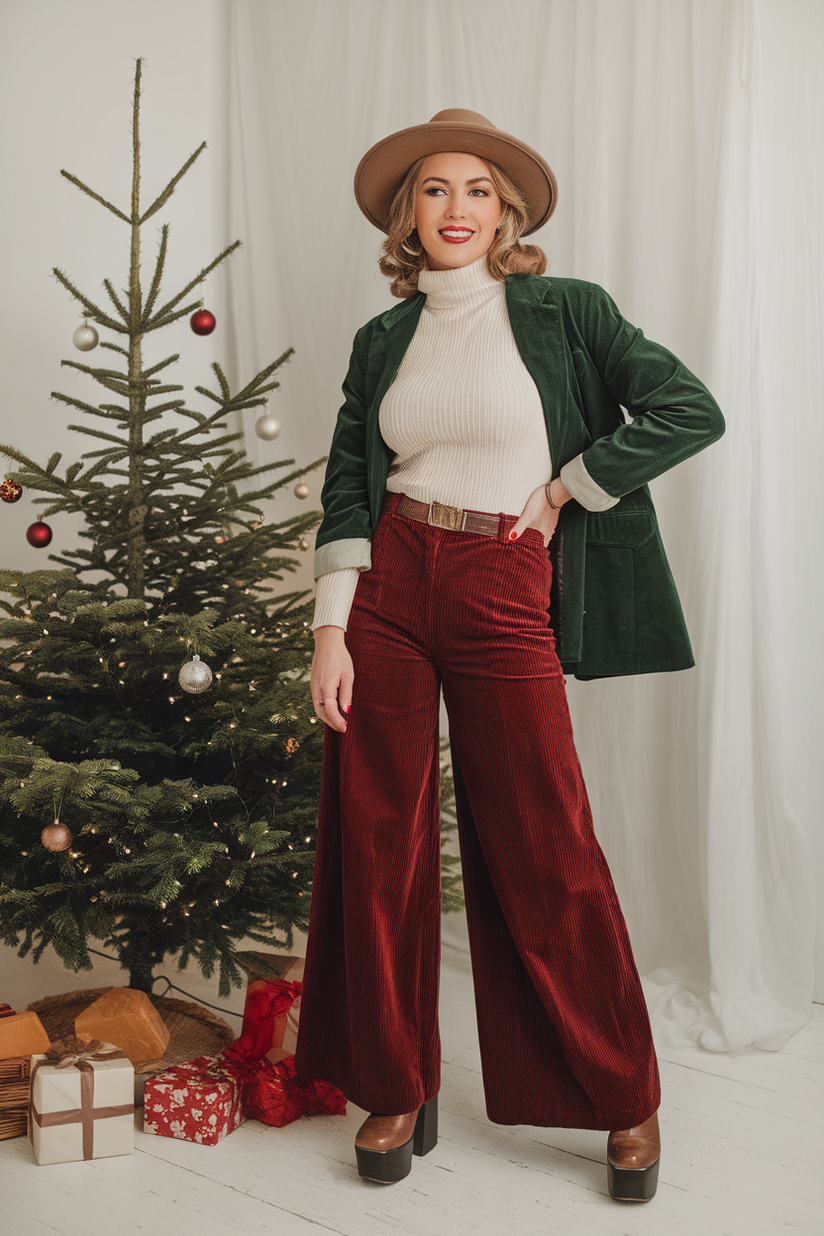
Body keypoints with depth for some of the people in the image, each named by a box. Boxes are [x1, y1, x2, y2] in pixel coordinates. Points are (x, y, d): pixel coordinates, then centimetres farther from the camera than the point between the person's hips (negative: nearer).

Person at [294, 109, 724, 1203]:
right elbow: (346, 492, 8)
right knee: (378, 841, 6)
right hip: (386, 588, 4)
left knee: (544, 853, 0)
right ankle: (397, 1093, 23)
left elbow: (691, 411, -5)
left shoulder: (565, 312, 2)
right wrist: (331, 631, -2)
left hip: (504, 593, -3)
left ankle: (626, 1100, 20)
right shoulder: (381, 341, 11)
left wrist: (562, 492, -3)